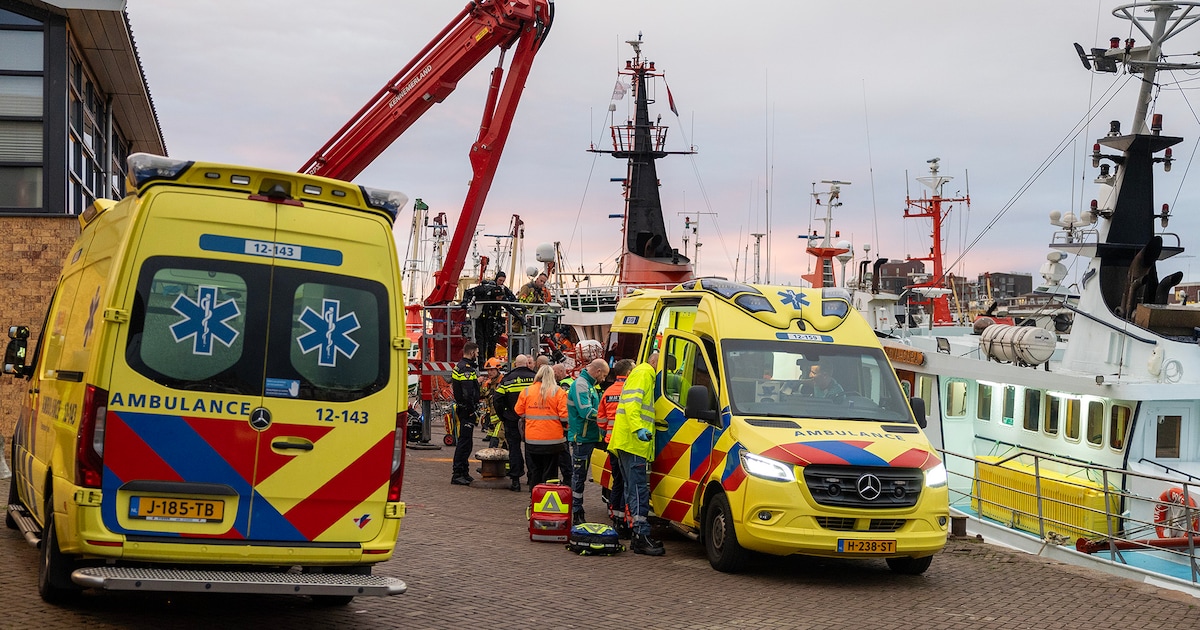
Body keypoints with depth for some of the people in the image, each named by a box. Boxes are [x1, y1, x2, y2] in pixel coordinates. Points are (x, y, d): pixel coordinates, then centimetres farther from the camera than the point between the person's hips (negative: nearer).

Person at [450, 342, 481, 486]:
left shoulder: (460, 366, 16)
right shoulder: (466, 369, -18)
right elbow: (468, 393, -25)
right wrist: (472, 410, -19)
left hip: (462, 409, 11)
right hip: (467, 410, -11)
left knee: (465, 441, 16)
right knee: (464, 442, -9)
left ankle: (463, 472, 23)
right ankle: (457, 474, -9)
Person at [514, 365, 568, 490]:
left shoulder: (526, 391, 1)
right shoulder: (558, 392, -6)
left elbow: (519, 412, 8)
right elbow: (564, 415, -9)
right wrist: (565, 431, 6)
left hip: (531, 439, 2)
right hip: (553, 440, -2)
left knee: (534, 471, 14)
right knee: (549, 472, 5)